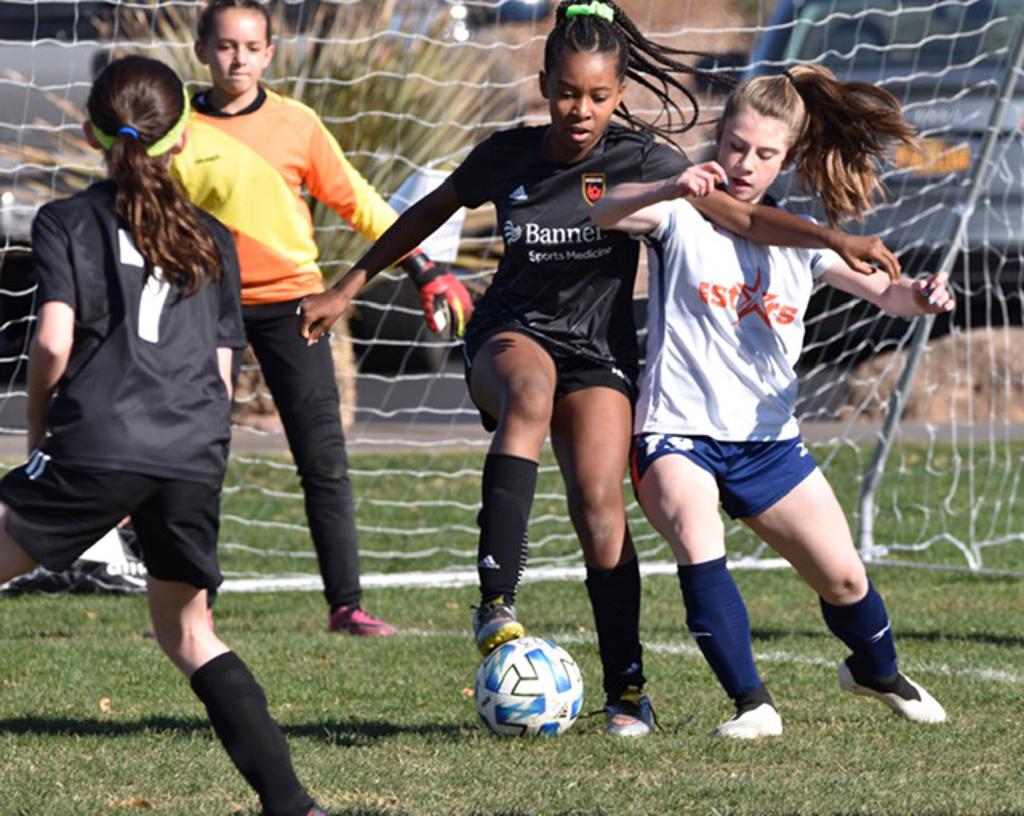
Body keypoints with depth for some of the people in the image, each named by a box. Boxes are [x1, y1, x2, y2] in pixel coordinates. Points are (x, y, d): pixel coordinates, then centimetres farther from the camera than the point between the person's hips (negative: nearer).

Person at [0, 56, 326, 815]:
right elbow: (222, 373, 17)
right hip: (196, 460, 4)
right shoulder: (213, 239, 19)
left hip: (97, 445, -4)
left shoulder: (67, 221, 8)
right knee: (188, 633, 18)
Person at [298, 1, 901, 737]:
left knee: (600, 504, -17)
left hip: (598, 351, 0)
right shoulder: (507, 157, -3)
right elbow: (427, 216, 14)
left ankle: (627, 691, -2)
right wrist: (346, 291, 17)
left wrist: (836, 240, -31)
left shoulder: (638, 160, -9)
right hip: (510, 335, 0)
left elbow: (739, 216, -18)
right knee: (531, 392, -36)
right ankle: (497, 603, -43)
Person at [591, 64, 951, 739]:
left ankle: (877, 671, 38)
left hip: (769, 441, 4)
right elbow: (598, 214, -22)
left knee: (845, 581, 4)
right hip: (678, 434, -4)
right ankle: (752, 705, -27)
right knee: (697, 539, -33)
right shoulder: (685, 216, -4)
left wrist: (920, 296, -23)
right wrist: (673, 191, -40)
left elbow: (883, 289, 1)